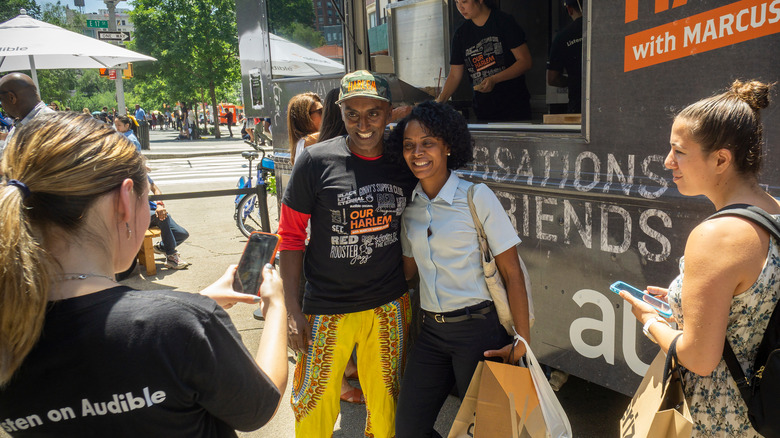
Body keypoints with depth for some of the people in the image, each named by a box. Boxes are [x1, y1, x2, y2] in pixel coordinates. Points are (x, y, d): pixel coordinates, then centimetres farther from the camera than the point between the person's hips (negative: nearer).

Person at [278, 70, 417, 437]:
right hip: (326, 310, -2)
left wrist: (414, 293, 10)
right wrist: (292, 308, -8)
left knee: (385, 400, 16)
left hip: (389, 308, 3)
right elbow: (291, 236, -5)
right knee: (315, 404, 8)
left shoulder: (404, 163, 1)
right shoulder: (316, 161, -9)